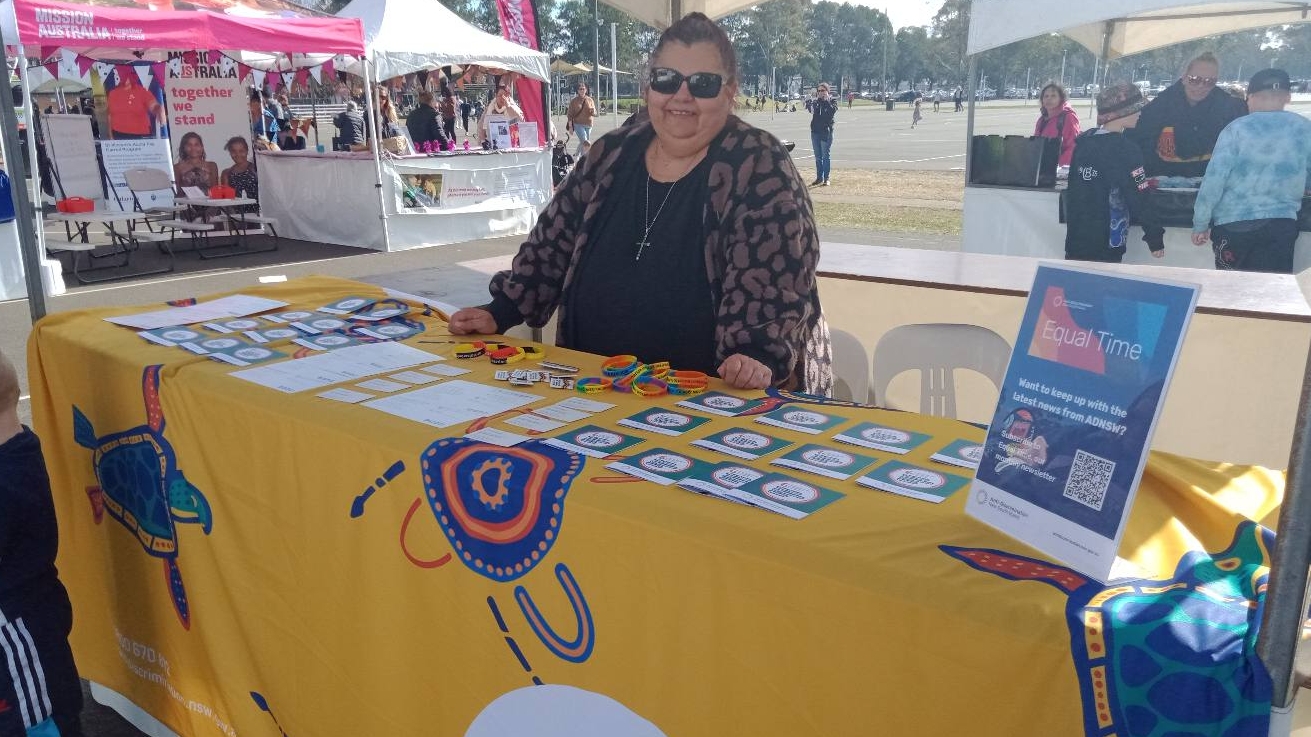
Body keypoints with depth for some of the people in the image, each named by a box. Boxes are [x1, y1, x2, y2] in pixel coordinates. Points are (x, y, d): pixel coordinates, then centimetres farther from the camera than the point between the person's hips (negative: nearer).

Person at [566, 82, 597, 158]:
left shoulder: (590, 100, 8)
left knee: (582, 143, 12)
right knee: (586, 143, -19)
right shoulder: (574, 101, 0)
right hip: (578, 125, -4)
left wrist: (593, 112, -14)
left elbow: (595, 114, 11)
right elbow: (570, 114, -1)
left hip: (588, 125, 4)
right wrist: (570, 126, -8)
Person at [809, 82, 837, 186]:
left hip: (826, 131, -5)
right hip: (815, 131, 5)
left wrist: (826, 100, -13)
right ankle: (819, 178, 16)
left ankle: (826, 179, -3)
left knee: (825, 156, -6)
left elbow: (832, 111, -18)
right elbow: (811, 110, -5)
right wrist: (816, 99, -13)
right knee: (818, 157, 9)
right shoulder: (816, 101, 11)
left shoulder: (832, 102, 1)